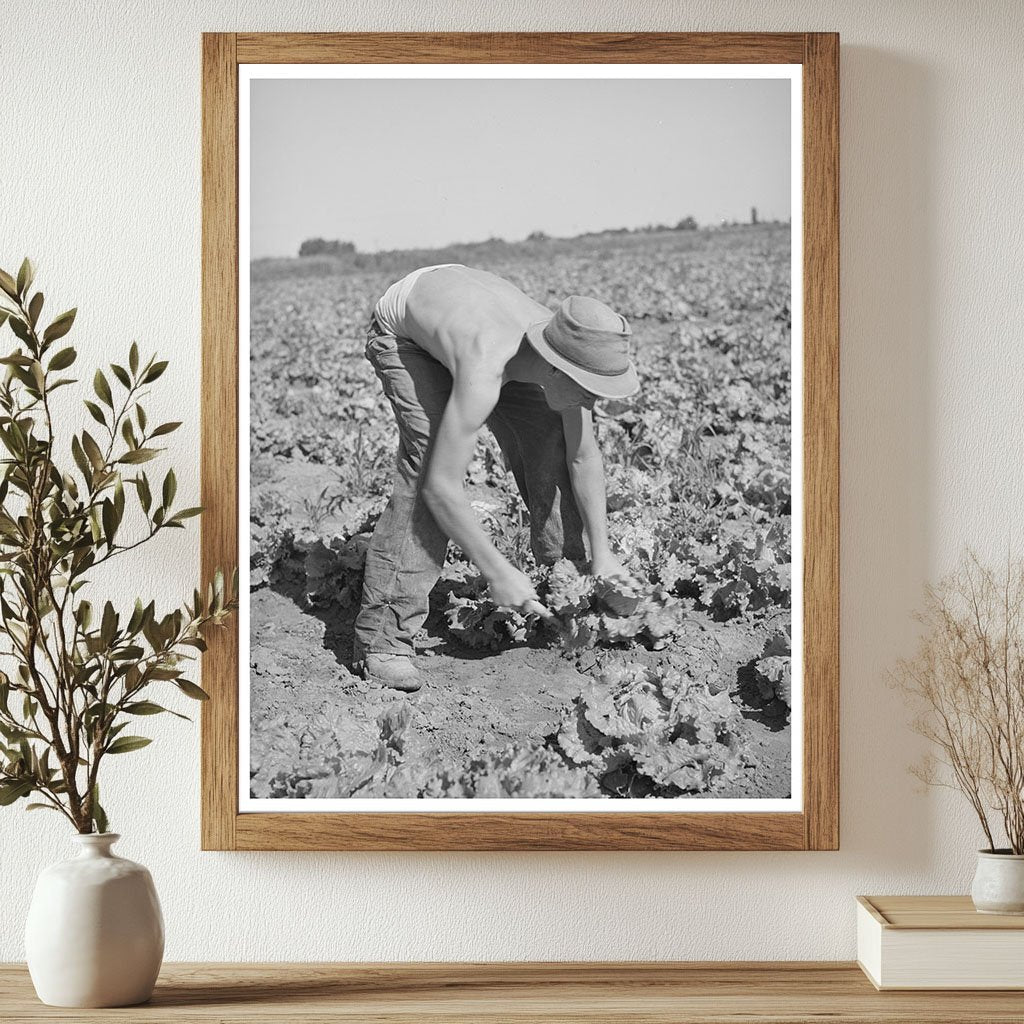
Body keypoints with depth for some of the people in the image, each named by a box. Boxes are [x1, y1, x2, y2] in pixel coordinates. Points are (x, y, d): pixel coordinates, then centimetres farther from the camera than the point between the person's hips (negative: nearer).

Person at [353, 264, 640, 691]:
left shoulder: (572, 353, -25)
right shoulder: (483, 376, -46)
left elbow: (583, 455, -10)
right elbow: (441, 486, -42)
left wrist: (601, 552, -9)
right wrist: (498, 572, -35)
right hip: (401, 330, -6)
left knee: (549, 442, -3)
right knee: (428, 458, -25)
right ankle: (382, 638, -24)